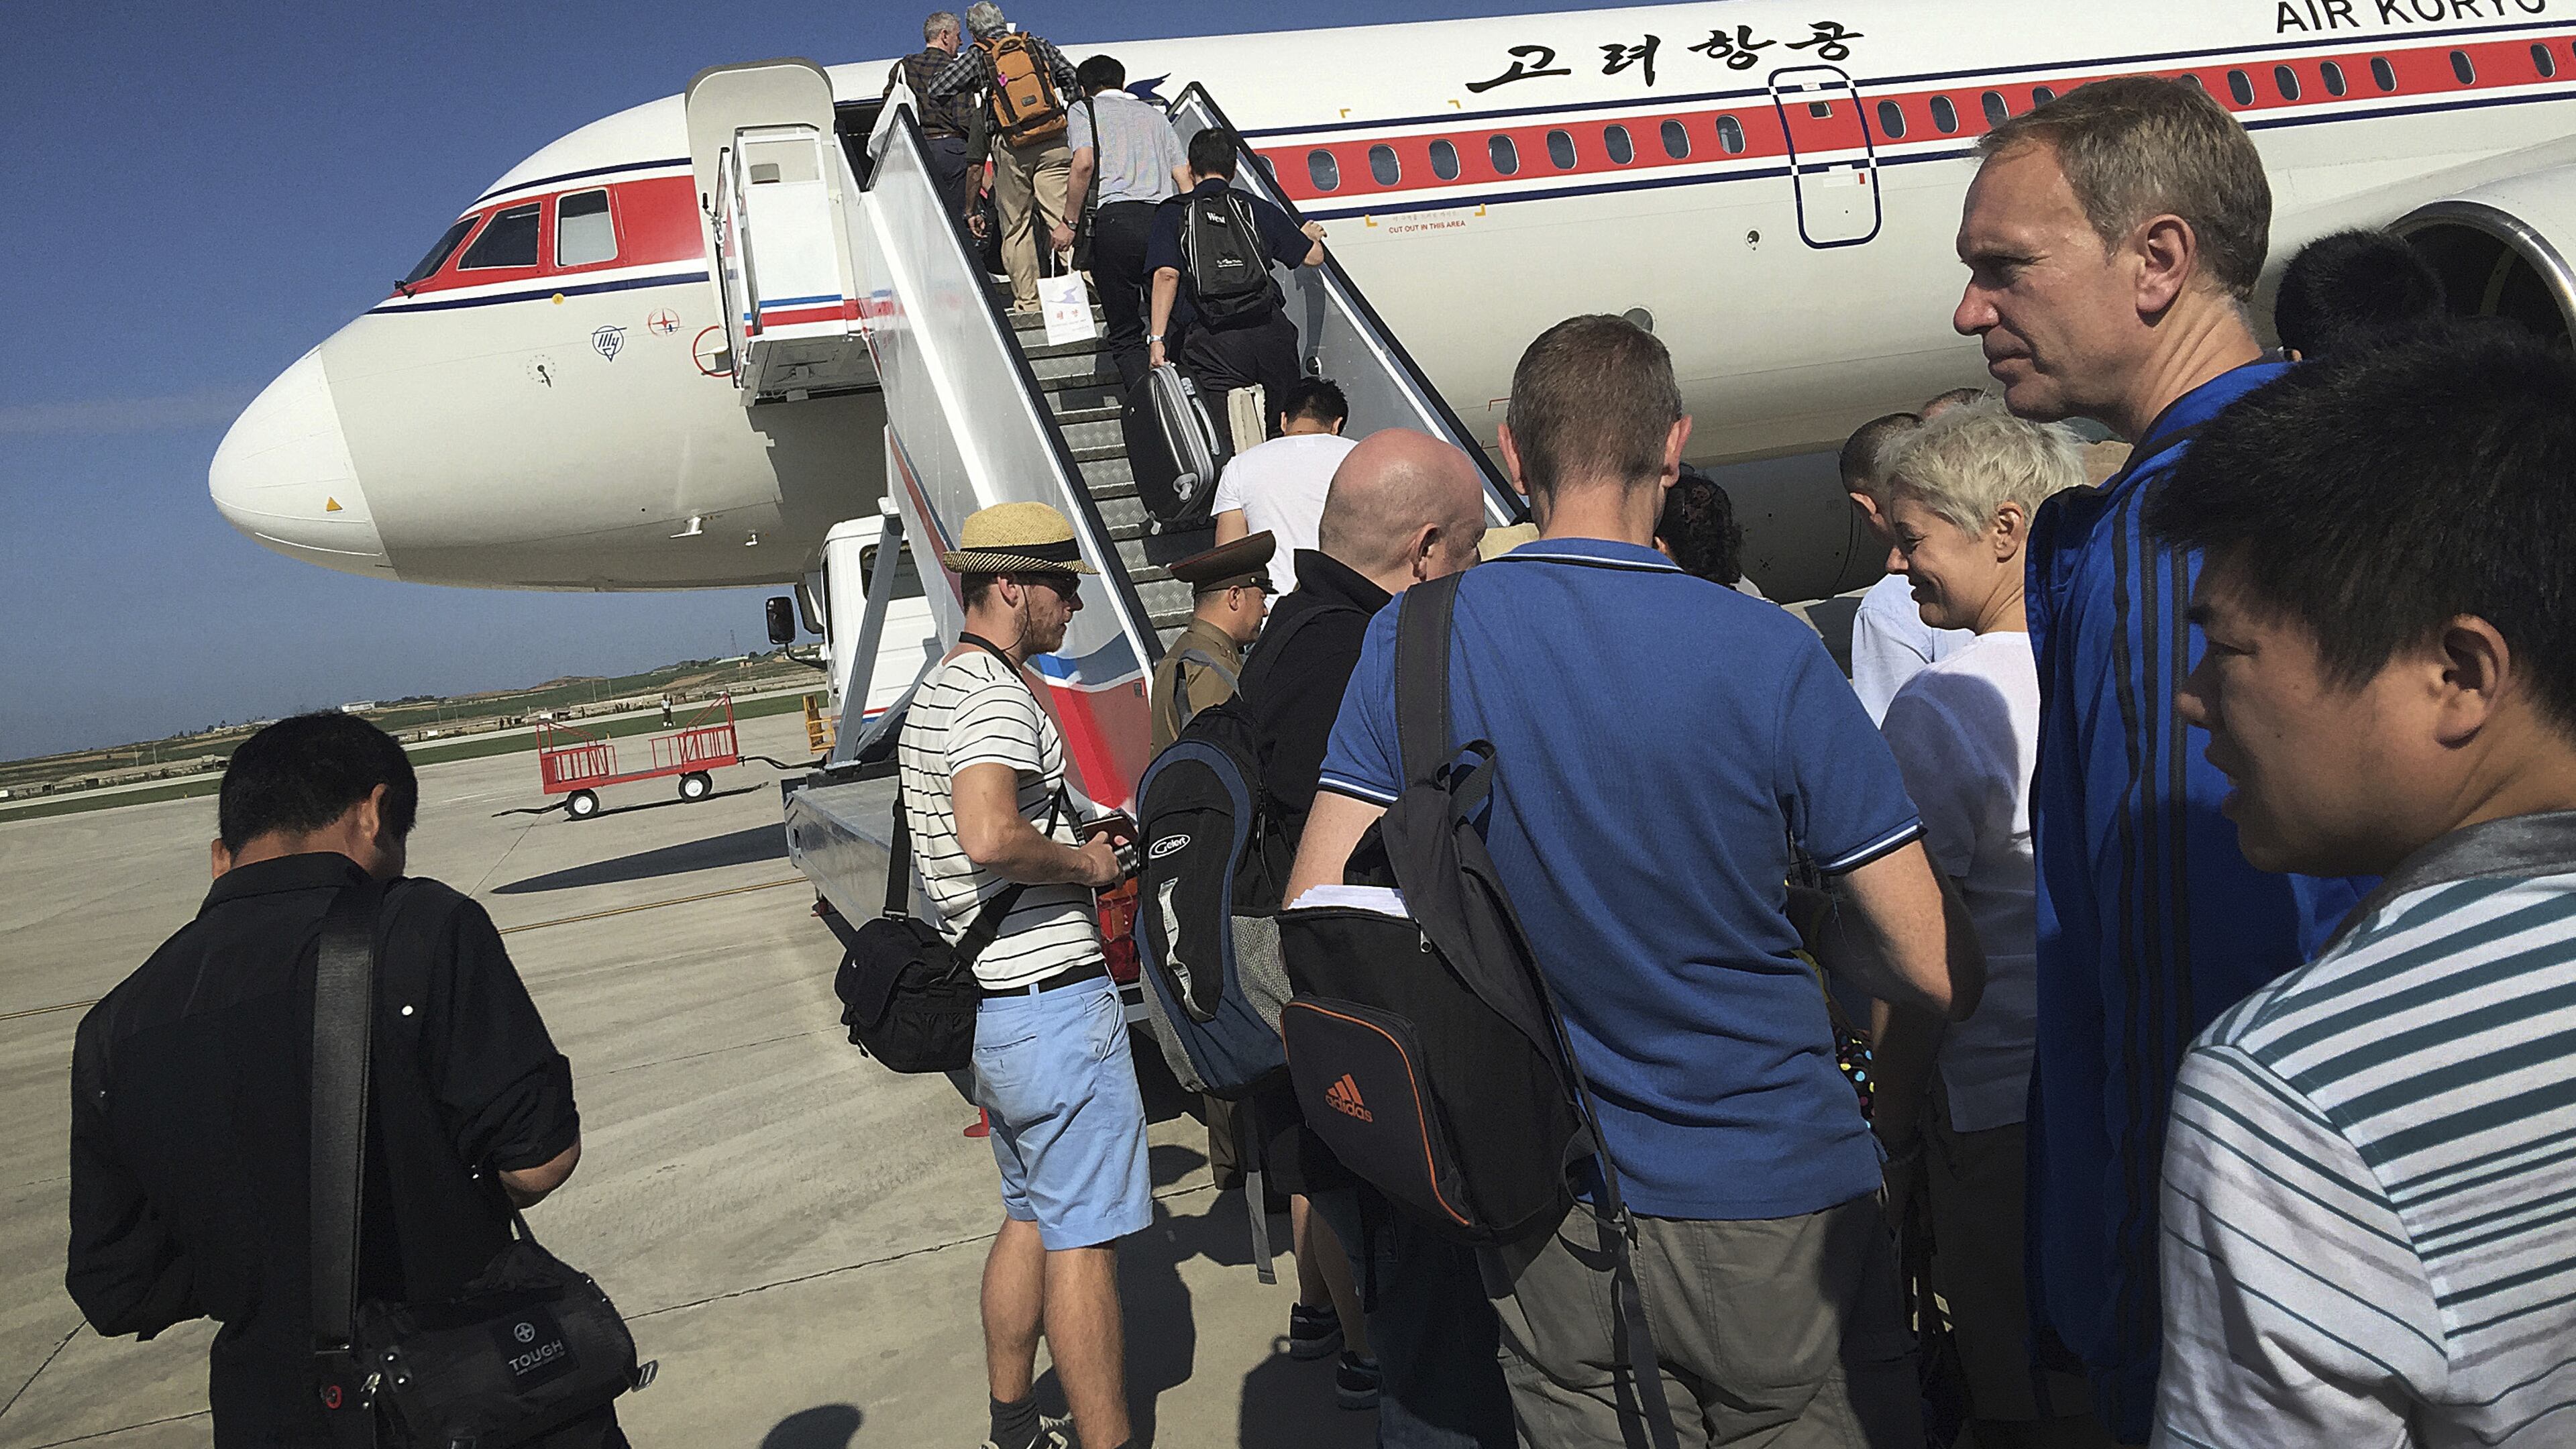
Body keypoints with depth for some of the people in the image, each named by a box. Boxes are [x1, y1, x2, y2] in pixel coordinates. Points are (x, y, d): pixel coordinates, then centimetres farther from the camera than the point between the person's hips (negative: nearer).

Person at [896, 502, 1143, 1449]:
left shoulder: (931, 697, 16)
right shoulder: (996, 694, -17)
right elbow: (990, 835, -34)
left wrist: (1082, 848, 16)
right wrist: (1084, 861, -16)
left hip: (985, 1006, 10)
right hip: (1055, 1000, -10)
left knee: (1030, 1218, 21)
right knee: (1084, 1237, -2)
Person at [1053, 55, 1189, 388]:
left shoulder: (1084, 109, 15)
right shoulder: (1153, 114, 28)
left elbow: (1084, 164, -5)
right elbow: (1185, 179, 18)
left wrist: (1069, 223, 2)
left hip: (1117, 218, -4)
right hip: (1166, 219, 4)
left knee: (1126, 335, 0)